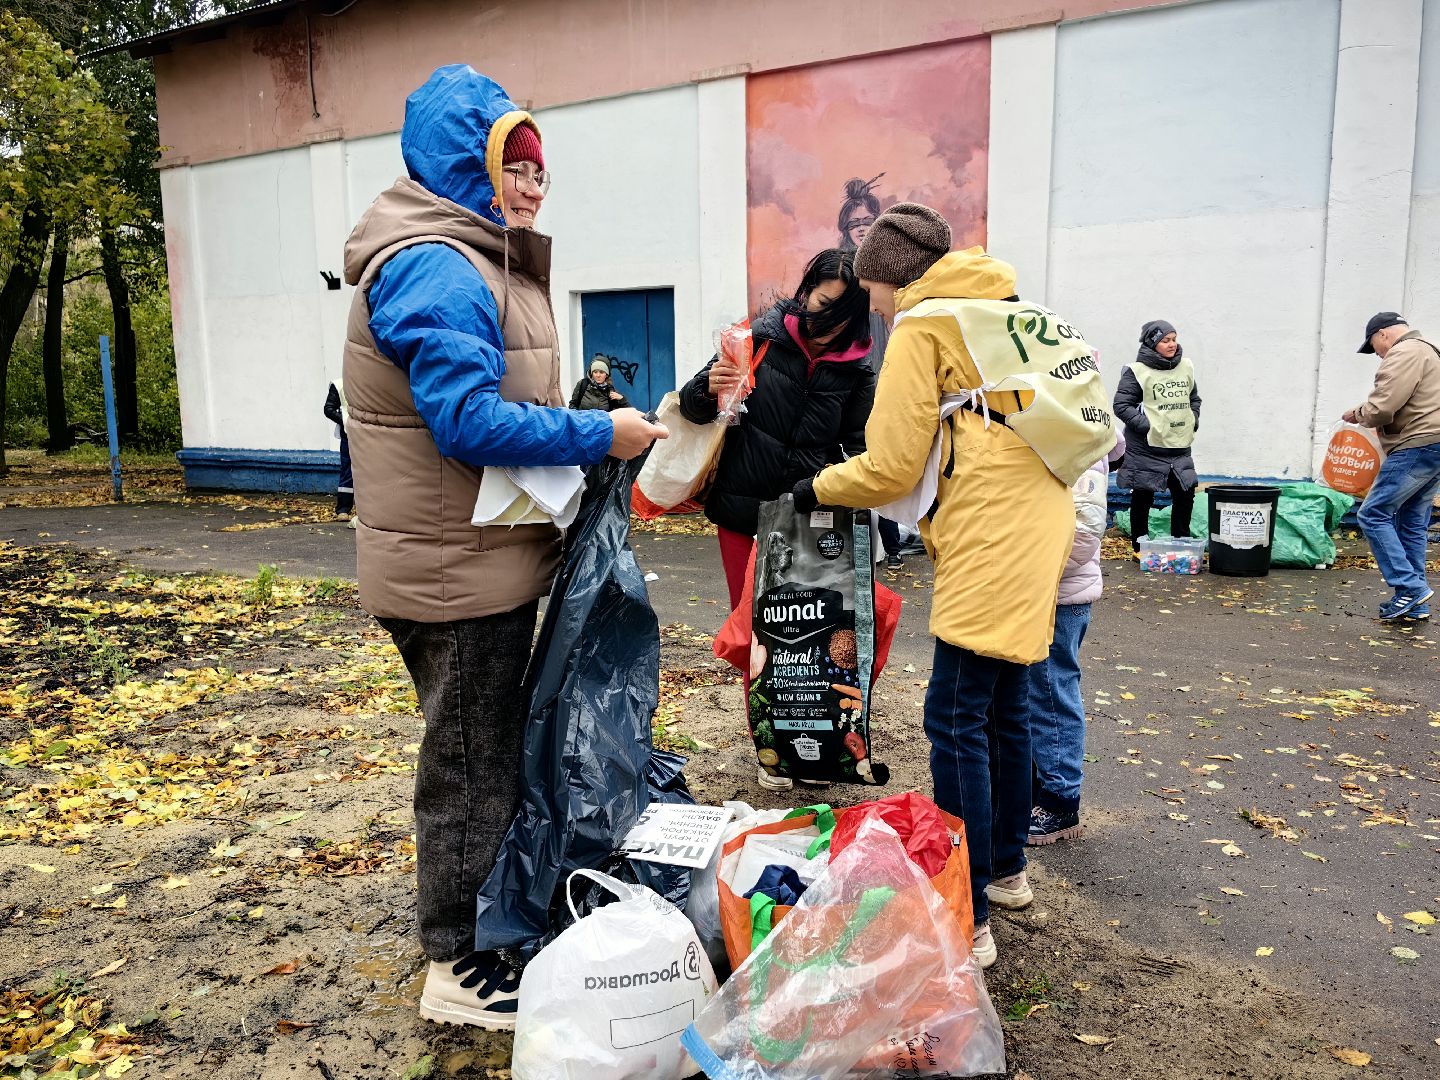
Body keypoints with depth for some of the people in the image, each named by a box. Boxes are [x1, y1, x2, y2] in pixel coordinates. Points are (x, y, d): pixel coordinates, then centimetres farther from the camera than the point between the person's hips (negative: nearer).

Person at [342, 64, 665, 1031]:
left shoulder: (472, 263, 15)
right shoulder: (437, 271, -19)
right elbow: (472, 423, -27)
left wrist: (579, 421, 7)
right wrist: (600, 433, -20)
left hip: (482, 562, 10)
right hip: (460, 576, -10)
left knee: (490, 752, 20)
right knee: (471, 766, 3)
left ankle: (488, 925, 38)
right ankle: (459, 969, 22)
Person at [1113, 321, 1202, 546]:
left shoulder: (1186, 368, 9)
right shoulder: (1137, 371, -9)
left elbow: (1194, 398, 23)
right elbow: (1121, 405, -11)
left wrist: (1193, 420, 8)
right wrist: (1147, 426, -17)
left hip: (1180, 447, 6)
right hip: (1146, 449, -6)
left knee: (1185, 494, 8)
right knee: (1142, 498, 4)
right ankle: (1140, 547, 16)